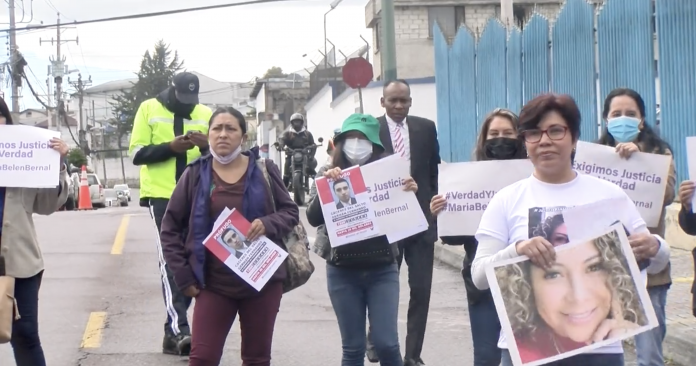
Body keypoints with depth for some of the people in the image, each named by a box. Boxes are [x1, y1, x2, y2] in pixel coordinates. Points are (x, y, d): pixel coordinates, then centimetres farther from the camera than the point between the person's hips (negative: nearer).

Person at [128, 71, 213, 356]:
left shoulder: (205, 114, 9)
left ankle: (173, 331, 15)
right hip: (162, 195, -4)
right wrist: (171, 147, -18)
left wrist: (207, 146, -14)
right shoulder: (149, 109, 1)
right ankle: (179, 330, -20)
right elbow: (137, 153, -4)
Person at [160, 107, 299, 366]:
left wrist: (268, 224, -16)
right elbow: (170, 227, 6)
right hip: (213, 283, 0)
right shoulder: (195, 174, 1)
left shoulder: (264, 170, 2)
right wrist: (182, 274, -2)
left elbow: (291, 212, 6)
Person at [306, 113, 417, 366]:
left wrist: (410, 193, -21)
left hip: (382, 269, -1)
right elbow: (313, 218, -9)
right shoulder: (329, 178, 2)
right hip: (343, 272, 1)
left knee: (387, 344, -5)